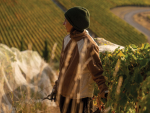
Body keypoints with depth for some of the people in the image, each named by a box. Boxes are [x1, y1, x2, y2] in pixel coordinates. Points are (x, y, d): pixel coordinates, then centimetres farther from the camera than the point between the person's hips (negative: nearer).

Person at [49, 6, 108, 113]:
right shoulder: (67, 39, 0)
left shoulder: (89, 46, -21)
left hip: (81, 97, -7)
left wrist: (104, 91, -29)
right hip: (64, 94, 7)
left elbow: (97, 72, -15)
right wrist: (57, 86, 17)